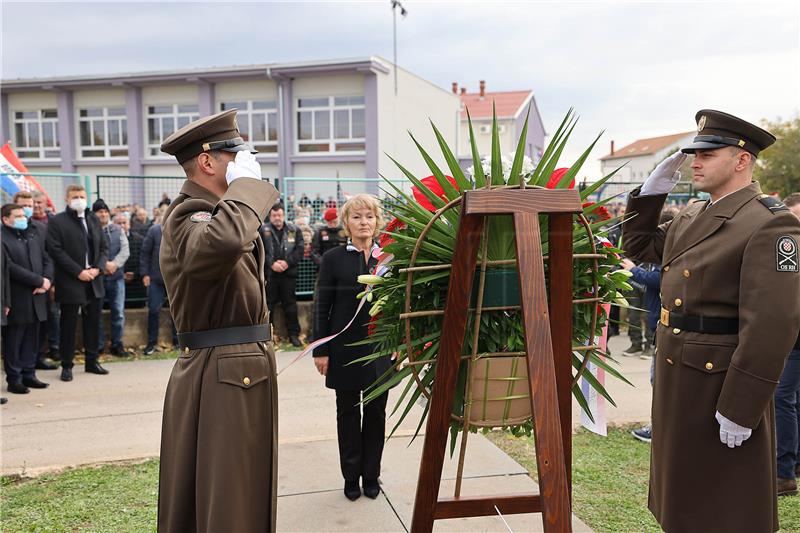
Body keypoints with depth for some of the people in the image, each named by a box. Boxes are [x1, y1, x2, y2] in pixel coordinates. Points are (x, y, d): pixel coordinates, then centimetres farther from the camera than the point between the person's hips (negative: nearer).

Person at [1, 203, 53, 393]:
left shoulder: (34, 236, 15)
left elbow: (47, 261, 14)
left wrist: (46, 281, -5)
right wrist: (39, 281, -15)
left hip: (36, 297, 6)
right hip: (16, 300, -6)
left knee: (32, 340, 11)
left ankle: (28, 375, 20)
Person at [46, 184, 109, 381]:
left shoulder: (94, 219, 13)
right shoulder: (57, 222, -4)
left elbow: (104, 247, 12)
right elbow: (56, 251, -12)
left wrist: (97, 268, -5)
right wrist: (78, 272, -16)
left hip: (94, 282, 5)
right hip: (70, 283, -5)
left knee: (93, 323, 11)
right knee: (68, 325, 3)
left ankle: (92, 361, 22)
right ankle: (66, 366, 13)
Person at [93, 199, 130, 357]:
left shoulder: (117, 230, 9)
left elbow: (125, 250, 3)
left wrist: (114, 264, -12)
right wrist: (103, 265, -17)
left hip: (116, 276, 3)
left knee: (118, 313, 4)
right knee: (96, 313, 3)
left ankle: (117, 344, 14)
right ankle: (98, 346, 13)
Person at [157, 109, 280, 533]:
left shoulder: (209, 211, 15)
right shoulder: (187, 216, -20)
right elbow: (222, 242, -44)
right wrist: (245, 183, -29)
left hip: (243, 370, 10)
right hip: (224, 378, -10)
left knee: (246, 492, 21)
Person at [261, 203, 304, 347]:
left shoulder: (294, 230, 7)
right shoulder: (263, 231, 3)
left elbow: (299, 250, 0)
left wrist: (287, 262, -13)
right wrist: (271, 263, -15)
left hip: (289, 273, 1)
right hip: (269, 274, -1)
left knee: (290, 304, 7)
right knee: (268, 304, 4)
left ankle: (293, 334, 16)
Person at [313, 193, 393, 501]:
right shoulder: (334, 259, -4)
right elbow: (322, 308, -3)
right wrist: (321, 350, -6)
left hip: (380, 349, 2)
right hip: (346, 349, -2)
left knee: (376, 412, 10)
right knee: (348, 412, 9)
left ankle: (371, 474, 25)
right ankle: (351, 476, 24)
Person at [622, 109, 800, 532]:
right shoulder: (691, 217, 9)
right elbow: (639, 246, 24)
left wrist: (740, 410, -22)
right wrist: (652, 191, 8)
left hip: (723, 388, -8)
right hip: (677, 382, 8)